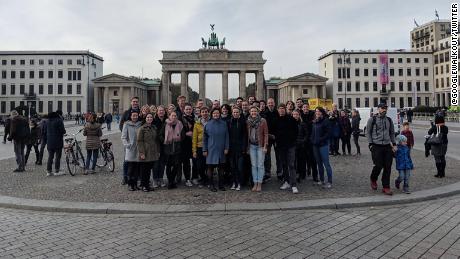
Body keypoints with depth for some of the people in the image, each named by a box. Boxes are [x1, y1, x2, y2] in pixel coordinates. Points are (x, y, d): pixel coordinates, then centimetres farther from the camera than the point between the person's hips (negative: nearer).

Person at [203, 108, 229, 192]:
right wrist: (204, 150, -2)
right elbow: (204, 138, 3)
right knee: (210, 168, 2)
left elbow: (226, 137, 5)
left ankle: (221, 184, 20)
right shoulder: (208, 125, 1)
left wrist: (226, 148, -2)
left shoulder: (224, 124, 4)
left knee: (221, 168, 8)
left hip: (221, 150, 2)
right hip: (211, 150, -1)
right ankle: (211, 185, 13)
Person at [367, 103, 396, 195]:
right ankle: (373, 180, 24)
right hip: (376, 146, -4)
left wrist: (394, 144, 11)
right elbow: (368, 132, 2)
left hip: (387, 146, 4)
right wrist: (370, 144, -6)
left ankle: (386, 187, 10)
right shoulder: (372, 119, 0)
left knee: (387, 168, 1)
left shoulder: (389, 120, 12)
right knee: (378, 166, -6)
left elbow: (392, 133, 20)